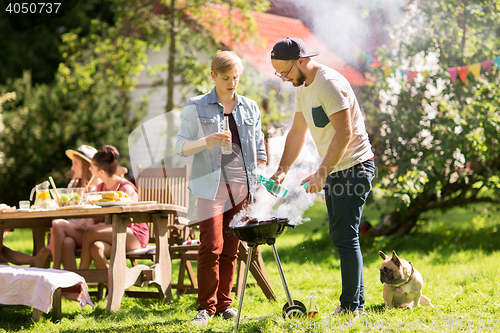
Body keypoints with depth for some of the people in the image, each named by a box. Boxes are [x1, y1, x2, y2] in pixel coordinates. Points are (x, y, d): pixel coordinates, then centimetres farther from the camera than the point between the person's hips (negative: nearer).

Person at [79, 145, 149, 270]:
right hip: (112, 234, 6)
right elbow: (98, 219, 15)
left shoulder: (126, 188, -10)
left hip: (135, 236, -6)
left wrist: (101, 226, -18)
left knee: (90, 233, -28)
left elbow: (129, 222, -14)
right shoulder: (100, 187, 14)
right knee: (95, 248, -31)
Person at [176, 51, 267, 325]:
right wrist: (207, 141, -17)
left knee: (231, 249, 4)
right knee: (211, 247, -11)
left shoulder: (250, 108, 13)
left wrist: (261, 184, 7)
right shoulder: (196, 108, 4)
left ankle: (224, 304, 13)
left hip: (242, 187, 3)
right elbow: (181, 146, 1)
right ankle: (206, 306, -1)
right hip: (212, 186, -3)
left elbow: (258, 149, 16)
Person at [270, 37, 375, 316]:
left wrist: (321, 173, -25)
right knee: (340, 237, 12)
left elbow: (344, 133, -24)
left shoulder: (329, 84, -19)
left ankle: (351, 305, -5)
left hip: (353, 167, -10)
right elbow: (298, 132, 18)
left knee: (345, 237, -10)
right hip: (334, 170, 10)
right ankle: (357, 301, 19)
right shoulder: (303, 87, 12)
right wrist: (282, 171, 9)